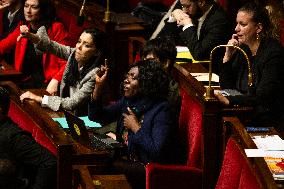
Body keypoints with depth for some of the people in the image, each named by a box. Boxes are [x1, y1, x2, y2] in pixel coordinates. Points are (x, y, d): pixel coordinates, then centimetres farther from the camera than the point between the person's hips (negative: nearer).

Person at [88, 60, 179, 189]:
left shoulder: (161, 110, -17)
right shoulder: (127, 101, 8)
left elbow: (157, 151, -26)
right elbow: (96, 116, 13)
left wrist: (135, 127, -16)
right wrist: (98, 85, 1)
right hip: (127, 161, 8)